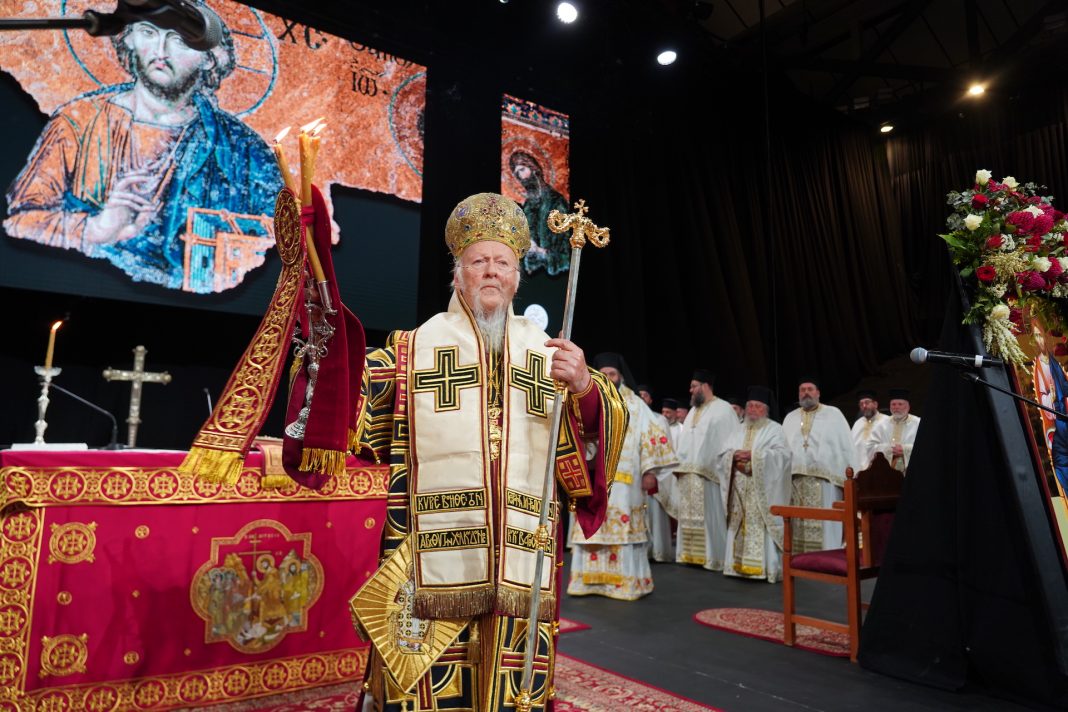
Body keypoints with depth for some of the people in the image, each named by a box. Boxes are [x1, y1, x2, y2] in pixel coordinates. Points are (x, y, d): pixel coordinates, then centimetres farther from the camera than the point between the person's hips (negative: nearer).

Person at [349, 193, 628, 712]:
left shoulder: (548, 354, 13)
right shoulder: (414, 348, 9)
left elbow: (600, 429, 4)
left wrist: (585, 388, -16)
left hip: (521, 565, 2)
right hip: (434, 562, -1)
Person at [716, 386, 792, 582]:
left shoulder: (775, 429, 4)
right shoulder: (738, 432, 19)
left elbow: (782, 454, -11)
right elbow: (723, 456, 12)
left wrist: (754, 454, -18)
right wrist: (734, 456, -10)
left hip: (762, 491, -5)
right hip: (740, 490, 5)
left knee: (762, 527, -8)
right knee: (740, 527, 4)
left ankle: (767, 567, -5)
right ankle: (740, 565, 10)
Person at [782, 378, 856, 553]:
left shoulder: (833, 414, 7)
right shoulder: (790, 418, 17)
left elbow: (846, 446, 3)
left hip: (825, 480, -3)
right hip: (796, 481, 3)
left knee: (825, 528, -4)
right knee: (799, 529, 4)